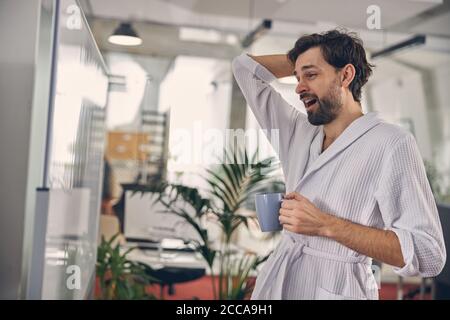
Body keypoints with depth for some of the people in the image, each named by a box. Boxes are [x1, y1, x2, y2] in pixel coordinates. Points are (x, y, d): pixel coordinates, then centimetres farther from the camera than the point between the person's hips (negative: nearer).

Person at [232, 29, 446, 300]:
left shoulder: (391, 144, -15)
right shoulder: (298, 133, 4)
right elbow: (245, 67, 14)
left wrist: (326, 225, -23)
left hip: (335, 290, -6)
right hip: (276, 284, 7)